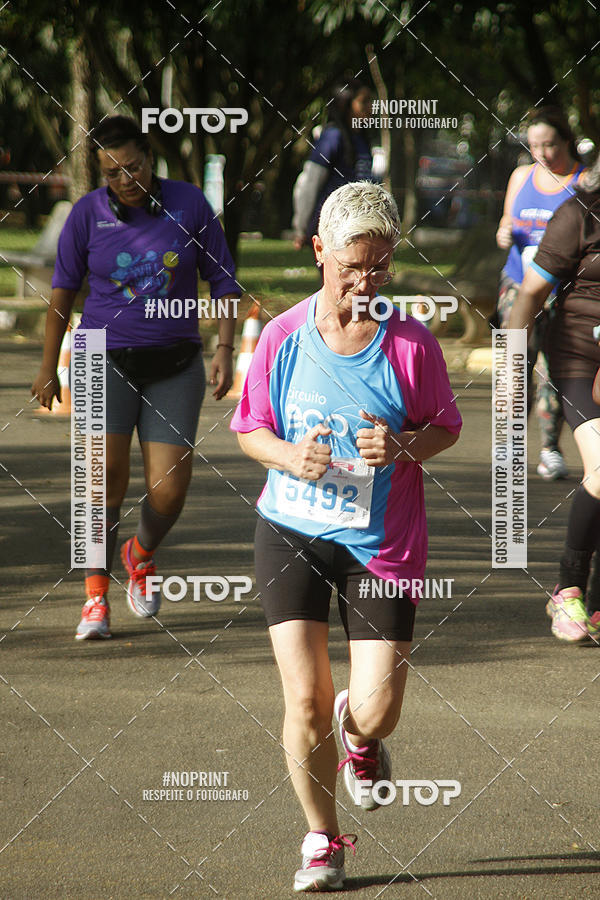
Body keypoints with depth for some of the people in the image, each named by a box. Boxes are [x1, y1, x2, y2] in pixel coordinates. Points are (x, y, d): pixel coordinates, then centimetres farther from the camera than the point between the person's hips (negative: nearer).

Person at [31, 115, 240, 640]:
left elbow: (223, 281, 5)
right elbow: (63, 290, 7)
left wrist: (225, 349, -5)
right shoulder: (89, 214, -3)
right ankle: (96, 595, -6)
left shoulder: (189, 204, -2)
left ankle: (142, 555, 28)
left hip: (174, 365, 1)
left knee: (170, 490, -6)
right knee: (106, 472, -19)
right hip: (106, 360, -1)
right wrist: (49, 367, 9)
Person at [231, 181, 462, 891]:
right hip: (291, 534, 1)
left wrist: (405, 447, -17)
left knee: (374, 712, -5)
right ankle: (322, 839, 14)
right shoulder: (283, 336, -3)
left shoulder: (411, 343, -7)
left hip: (381, 545, -1)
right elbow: (249, 429, 7)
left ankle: (359, 741, 35)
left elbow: (446, 426, 5)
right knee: (305, 699, -7)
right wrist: (288, 456, -14)